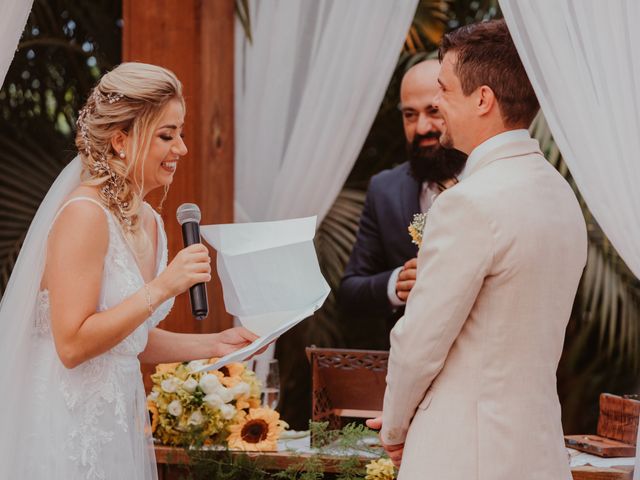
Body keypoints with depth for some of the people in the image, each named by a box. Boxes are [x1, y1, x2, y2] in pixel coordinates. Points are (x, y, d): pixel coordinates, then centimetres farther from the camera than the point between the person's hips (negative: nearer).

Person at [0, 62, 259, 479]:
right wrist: (163, 287, -23)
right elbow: (72, 345, -22)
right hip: (71, 425, -8)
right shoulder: (84, 215, -17)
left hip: (117, 420, 8)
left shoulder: (148, 222, 8)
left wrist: (213, 344, 5)